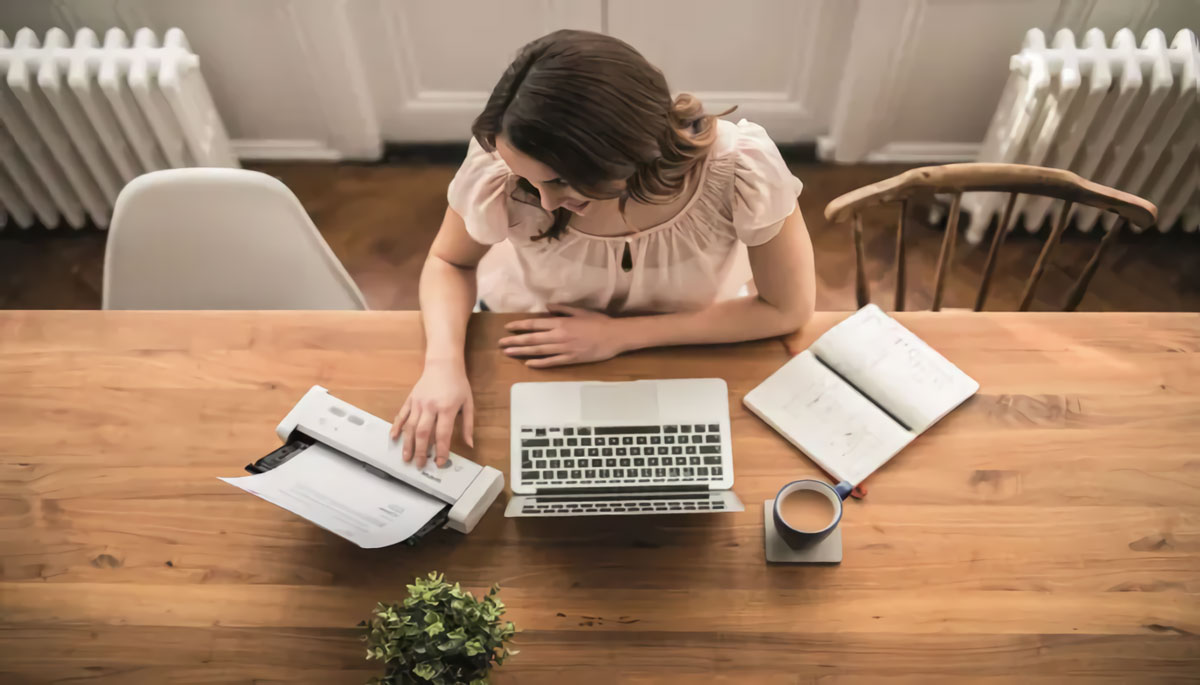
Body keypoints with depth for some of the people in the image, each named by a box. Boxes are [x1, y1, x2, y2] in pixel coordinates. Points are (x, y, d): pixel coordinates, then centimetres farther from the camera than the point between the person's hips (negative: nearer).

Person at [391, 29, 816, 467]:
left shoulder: (742, 168, -35)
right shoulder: (500, 165, -32)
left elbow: (787, 309, -20)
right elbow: (449, 263, -11)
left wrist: (624, 336, -26)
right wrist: (443, 362, -31)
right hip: (531, 338, 0)